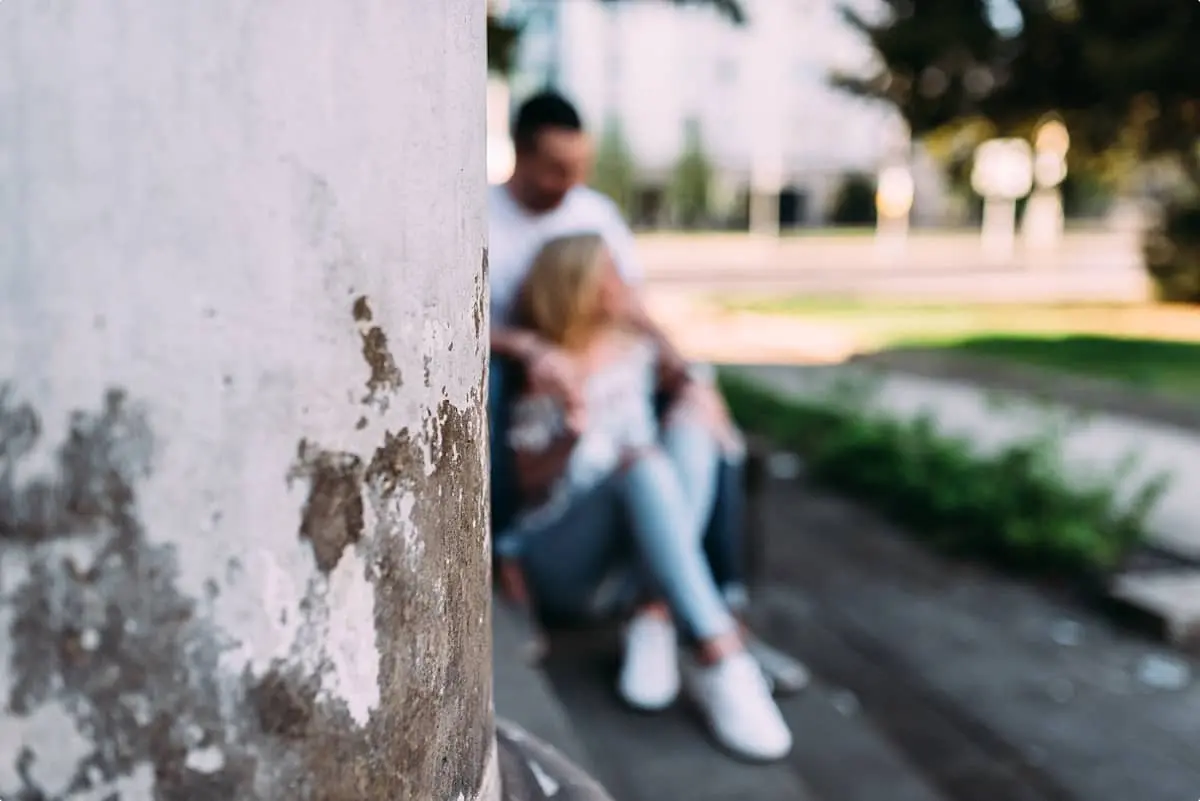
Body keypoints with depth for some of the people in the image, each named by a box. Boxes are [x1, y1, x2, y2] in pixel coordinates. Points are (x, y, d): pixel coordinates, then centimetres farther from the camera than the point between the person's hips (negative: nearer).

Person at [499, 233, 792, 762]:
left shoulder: (634, 347, 9)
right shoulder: (537, 376, -2)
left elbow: (680, 381, 24)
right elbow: (527, 484, -8)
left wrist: (694, 397, 0)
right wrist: (572, 427, -27)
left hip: (640, 551, 5)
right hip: (559, 560, -5)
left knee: (688, 428, -21)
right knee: (643, 465, -34)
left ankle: (655, 623, -31)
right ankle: (722, 661, -44)